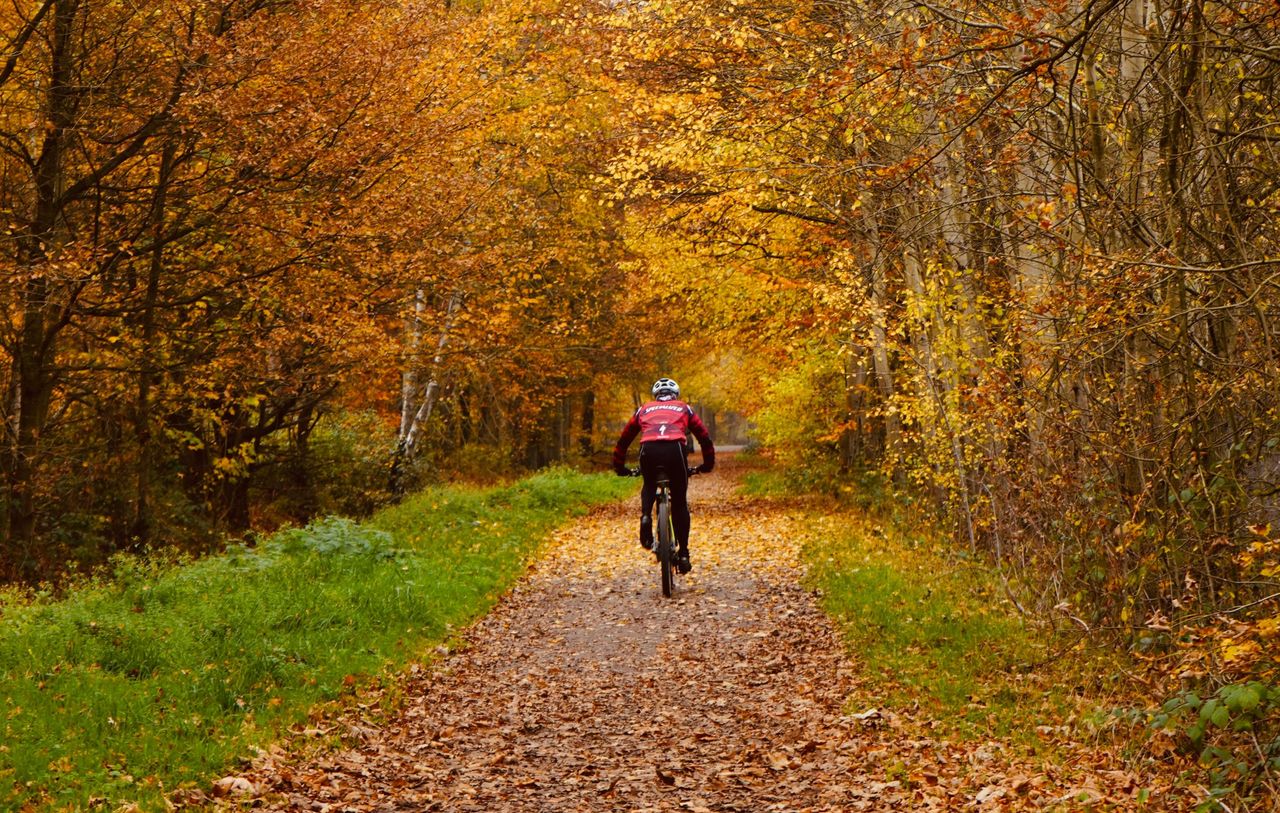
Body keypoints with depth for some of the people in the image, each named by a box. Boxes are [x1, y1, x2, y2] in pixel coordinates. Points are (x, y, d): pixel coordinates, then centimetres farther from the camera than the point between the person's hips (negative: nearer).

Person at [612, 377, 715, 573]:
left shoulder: (644, 409, 32)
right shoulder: (684, 408, 30)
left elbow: (623, 439, 33)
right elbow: (704, 437, 28)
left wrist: (619, 467, 42)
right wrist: (708, 464, 39)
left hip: (648, 450, 1)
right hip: (675, 449, -1)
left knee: (649, 486, 32)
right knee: (679, 503, 15)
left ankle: (646, 516, 2)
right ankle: (683, 553, 11)